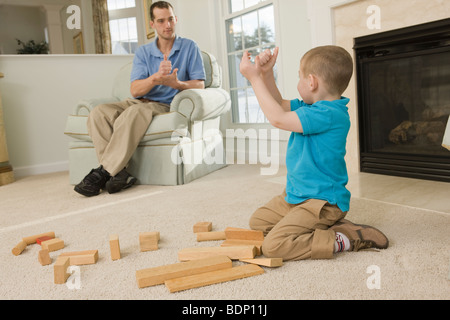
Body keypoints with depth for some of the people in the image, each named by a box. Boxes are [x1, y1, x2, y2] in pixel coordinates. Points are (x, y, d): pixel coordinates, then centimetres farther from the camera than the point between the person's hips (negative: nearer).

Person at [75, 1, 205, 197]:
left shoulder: (189, 47, 6)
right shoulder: (143, 52, 12)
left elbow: (199, 84, -2)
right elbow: (135, 90, -2)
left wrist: (176, 83, -23)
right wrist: (156, 77, -23)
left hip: (165, 105, -4)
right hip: (139, 102, 4)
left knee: (134, 112, -36)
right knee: (99, 112, -23)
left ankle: (102, 173, -33)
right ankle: (119, 173, -33)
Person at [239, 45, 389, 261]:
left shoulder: (329, 114, -26)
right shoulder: (314, 107, 5)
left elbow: (278, 119, -29)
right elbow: (280, 105, 15)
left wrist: (254, 77, -22)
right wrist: (266, 74, 0)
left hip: (322, 201, -11)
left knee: (274, 246, -23)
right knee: (258, 221, 19)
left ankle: (342, 240, -10)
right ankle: (327, 227, 9)